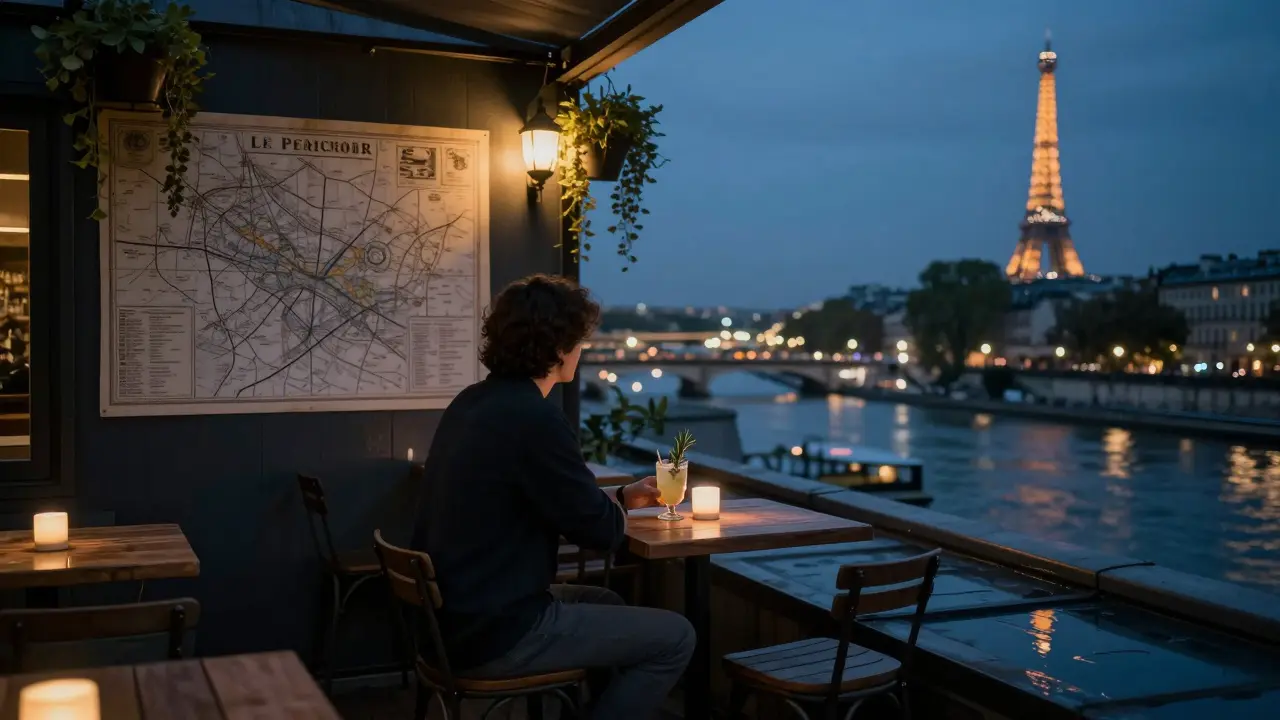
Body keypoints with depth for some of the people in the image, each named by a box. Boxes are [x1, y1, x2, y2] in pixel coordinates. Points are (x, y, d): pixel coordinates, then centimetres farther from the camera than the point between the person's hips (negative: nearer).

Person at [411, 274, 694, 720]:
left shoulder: (472, 403, 6)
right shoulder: (534, 419, -22)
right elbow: (603, 532, -14)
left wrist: (619, 497, 21)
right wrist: (620, 507, 8)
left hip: (452, 615, 10)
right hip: (494, 633, -9)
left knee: (606, 604, 28)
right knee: (674, 638, 0)